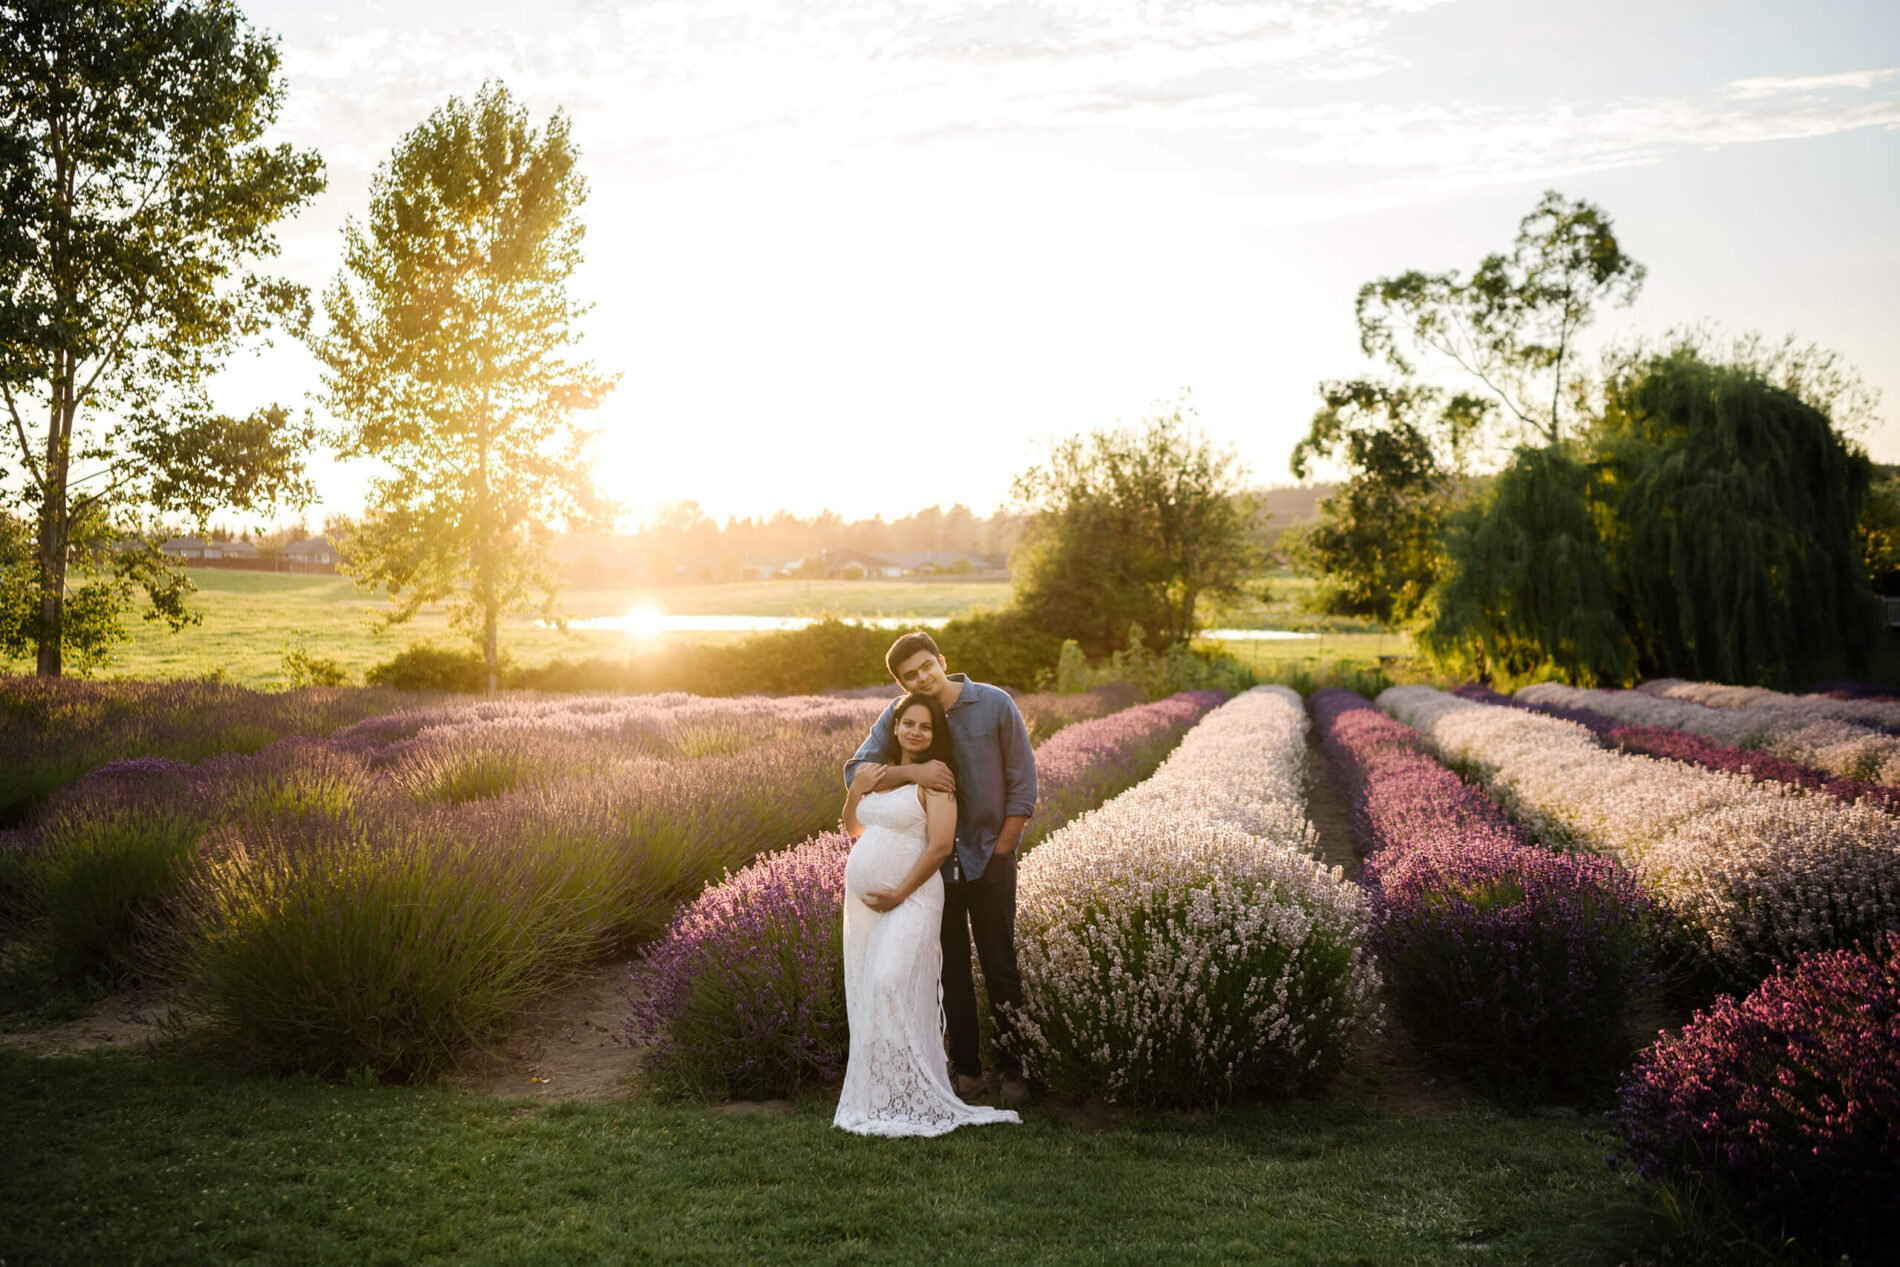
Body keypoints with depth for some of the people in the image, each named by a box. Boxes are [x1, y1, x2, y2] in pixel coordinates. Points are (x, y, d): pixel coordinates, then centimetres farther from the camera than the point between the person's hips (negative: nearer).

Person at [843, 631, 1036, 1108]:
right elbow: (855, 773, -13)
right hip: (934, 861, 2)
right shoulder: (897, 717, -3)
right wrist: (911, 771, -28)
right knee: (950, 970, 9)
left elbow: (1023, 785, -5)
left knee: (1000, 968, 3)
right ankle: (966, 1069, 20)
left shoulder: (995, 705, -8)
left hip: (988, 858, -2)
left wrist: (999, 851, -7)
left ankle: (1012, 1069, 15)